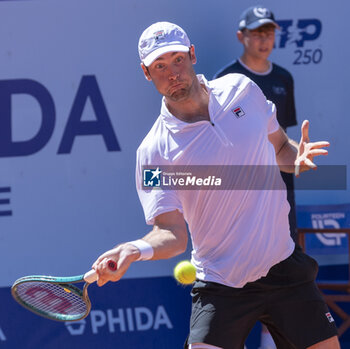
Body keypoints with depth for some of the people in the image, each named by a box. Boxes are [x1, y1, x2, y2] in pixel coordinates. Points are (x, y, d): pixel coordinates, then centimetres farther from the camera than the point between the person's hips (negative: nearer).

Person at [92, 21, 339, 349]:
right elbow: (172, 232, -14)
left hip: (284, 269, 4)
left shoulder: (242, 90, 2)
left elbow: (280, 147, 18)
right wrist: (137, 248, -35)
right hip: (220, 285, -4)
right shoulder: (154, 152, -11)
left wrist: (296, 159, -5)